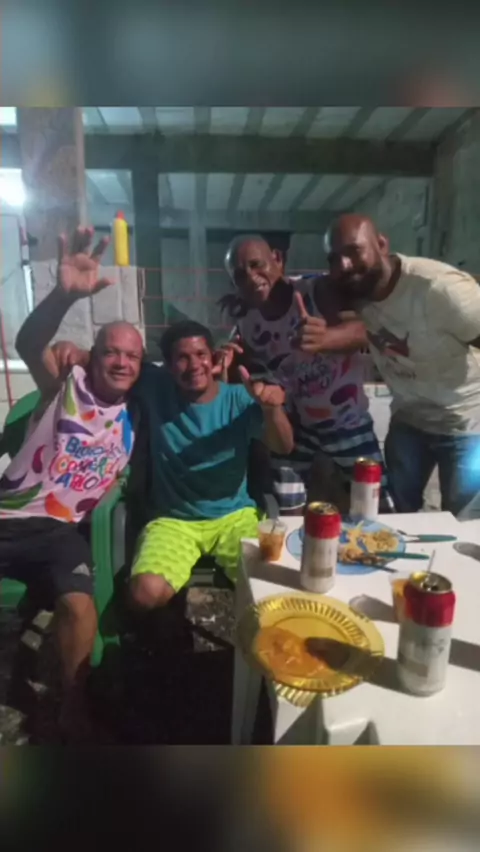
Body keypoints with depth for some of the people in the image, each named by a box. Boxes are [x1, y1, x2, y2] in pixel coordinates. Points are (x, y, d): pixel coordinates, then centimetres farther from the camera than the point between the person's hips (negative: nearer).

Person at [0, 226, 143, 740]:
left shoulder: (133, 422, 11)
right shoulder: (68, 384, 0)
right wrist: (65, 295, -41)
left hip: (61, 530, 1)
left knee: (79, 606, -25)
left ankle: (72, 710, -4)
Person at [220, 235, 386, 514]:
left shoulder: (317, 290, -23)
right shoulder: (244, 322, -8)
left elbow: (362, 330, -39)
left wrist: (324, 338, -61)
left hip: (349, 421, -3)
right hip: (293, 426, 3)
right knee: (289, 515, 10)